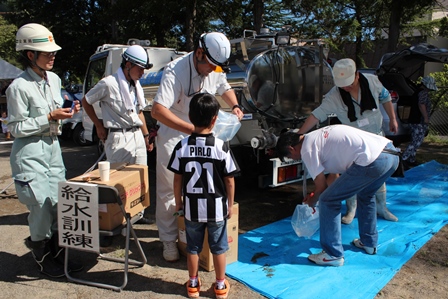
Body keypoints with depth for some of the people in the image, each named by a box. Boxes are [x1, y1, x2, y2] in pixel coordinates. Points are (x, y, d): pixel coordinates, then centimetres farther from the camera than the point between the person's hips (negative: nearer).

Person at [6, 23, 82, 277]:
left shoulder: (54, 79, 7)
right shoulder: (19, 87, -15)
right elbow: (16, 128, -13)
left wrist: (67, 112, -1)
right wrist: (50, 117, -19)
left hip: (53, 147, 7)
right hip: (30, 152, -7)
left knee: (59, 203, 8)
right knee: (42, 205, -5)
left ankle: (56, 252, 27)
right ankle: (42, 255, 20)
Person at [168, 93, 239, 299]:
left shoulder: (182, 146, -10)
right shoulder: (221, 146, -15)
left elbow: (177, 179, -4)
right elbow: (230, 181, -9)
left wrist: (178, 202, 11)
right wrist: (230, 205, 4)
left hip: (192, 207, 1)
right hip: (216, 207, -1)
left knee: (193, 247, 18)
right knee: (218, 247, 16)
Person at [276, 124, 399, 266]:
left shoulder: (307, 148, -1)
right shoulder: (320, 136, 27)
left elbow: (321, 185, 3)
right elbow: (334, 171, 36)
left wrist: (312, 201, 24)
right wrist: (315, 196, 40)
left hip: (371, 161, -10)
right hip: (391, 152, 10)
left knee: (328, 201, 1)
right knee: (366, 195, 34)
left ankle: (333, 255, 10)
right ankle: (369, 243, 46)